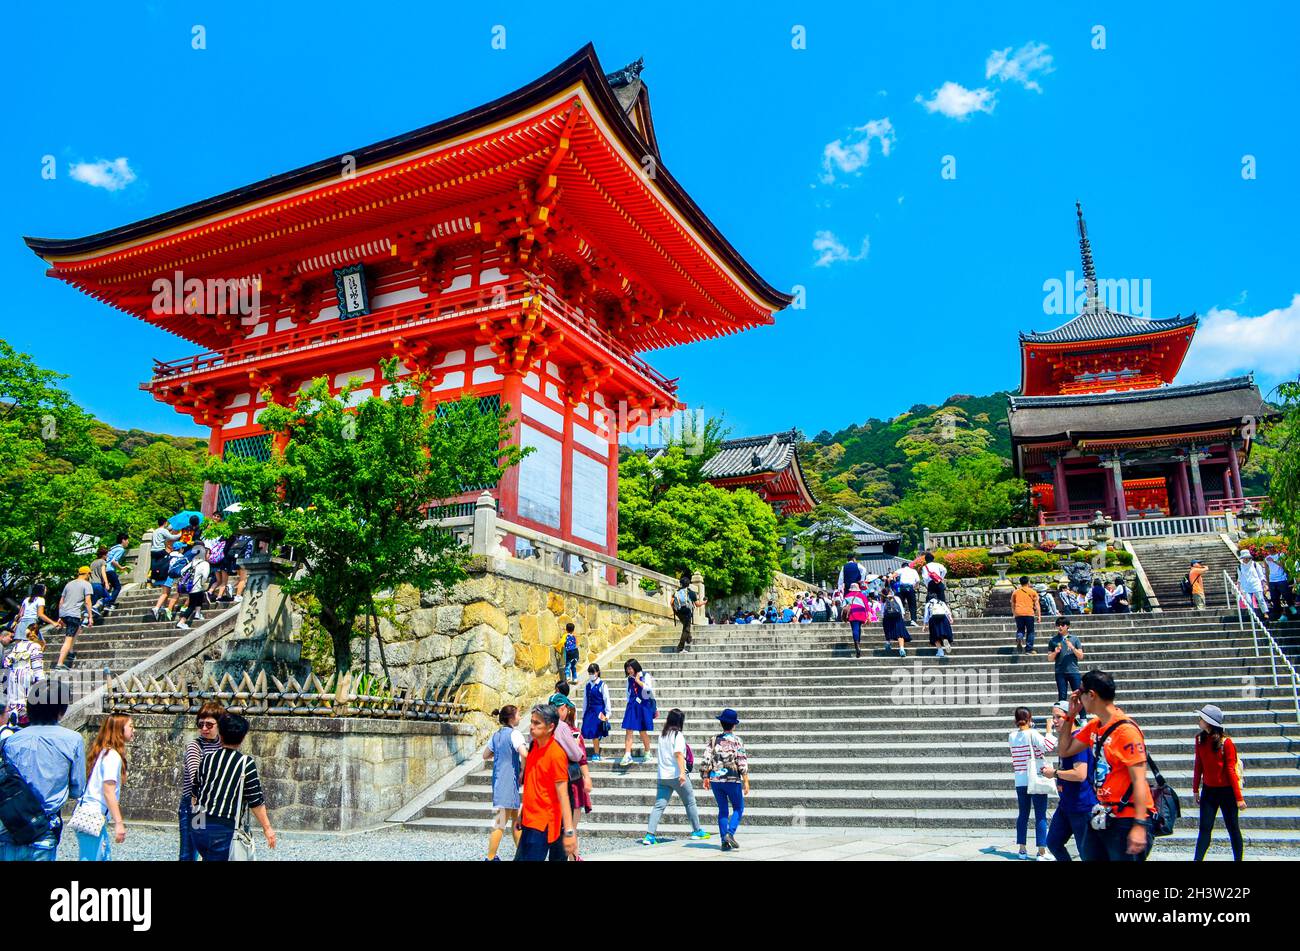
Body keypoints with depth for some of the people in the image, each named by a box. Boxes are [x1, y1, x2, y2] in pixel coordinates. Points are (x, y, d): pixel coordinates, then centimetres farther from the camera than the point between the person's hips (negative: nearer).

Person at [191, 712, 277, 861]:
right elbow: (256, 801, -7)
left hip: (199, 827, 5)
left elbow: (195, 794, 14)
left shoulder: (207, 759, 5)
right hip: (224, 830, -5)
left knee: (209, 858, 23)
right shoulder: (246, 763, -8)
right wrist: (267, 828, 2)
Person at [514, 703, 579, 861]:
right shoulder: (534, 746, 5)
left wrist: (569, 831, -22)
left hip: (543, 824, -8)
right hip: (530, 820, 8)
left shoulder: (556, 754, -18)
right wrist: (521, 812, 19)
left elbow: (563, 795, -20)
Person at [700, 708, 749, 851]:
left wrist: (706, 778, 11)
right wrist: (746, 781, -7)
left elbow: (706, 760, 1)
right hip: (732, 780, -4)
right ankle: (730, 833, -8)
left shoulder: (713, 740, 4)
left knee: (723, 810, 14)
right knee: (738, 808, 12)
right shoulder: (737, 741, -7)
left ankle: (724, 841, 10)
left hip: (715, 780, 4)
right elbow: (742, 763, -11)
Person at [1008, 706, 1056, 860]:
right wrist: (1049, 729, -11)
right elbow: (1048, 746, -22)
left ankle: (1022, 849, 13)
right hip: (1037, 780, -5)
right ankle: (1042, 852, -2)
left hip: (1020, 781, 5)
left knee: (1023, 814, 11)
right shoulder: (1032, 734, -11)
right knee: (1040, 816, -1)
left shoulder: (1011, 736, 5)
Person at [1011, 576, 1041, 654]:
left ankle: (1019, 638, -22)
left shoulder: (1015, 592, 13)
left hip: (1018, 613, 2)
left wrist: (1014, 614, 27)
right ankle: (1029, 649, 7)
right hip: (1029, 613, -2)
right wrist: (1039, 615, 6)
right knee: (1030, 631, 9)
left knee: (1020, 630, 12)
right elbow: (1037, 604, 4)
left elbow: (1013, 605, 17)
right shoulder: (1032, 592, 8)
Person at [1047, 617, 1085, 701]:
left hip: (1074, 672, 0)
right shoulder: (1053, 640, 6)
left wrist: (1072, 647, -11)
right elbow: (1050, 658, 8)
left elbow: (1081, 656, 4)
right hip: (1060, 673, 0)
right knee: (1062, 697, 3)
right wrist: (1055, 652, -11)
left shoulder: (1074, 638, 6)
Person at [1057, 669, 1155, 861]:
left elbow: (1139, 780, -20)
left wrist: (1139, 825, -25)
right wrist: (1070, 715, 9)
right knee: (1089, 856, 12)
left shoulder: (1126, 730, -17)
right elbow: (1065, 751, 18)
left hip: (1126, 820, -8)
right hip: (1102, 817, 8)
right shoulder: (1093, 727, 7)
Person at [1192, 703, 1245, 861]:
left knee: (1232, 827, 9)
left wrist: (1239, 797, -12)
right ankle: (1198, 859, 0)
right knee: (1205, 827, 2)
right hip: (1208, 790, 4)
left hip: (1226, 791, -4)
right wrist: (1195, 789, 11)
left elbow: (1231, 770, -14)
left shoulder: (1226, 742, -14)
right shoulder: (1200, 739, 1)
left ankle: (1238, 859, 21)